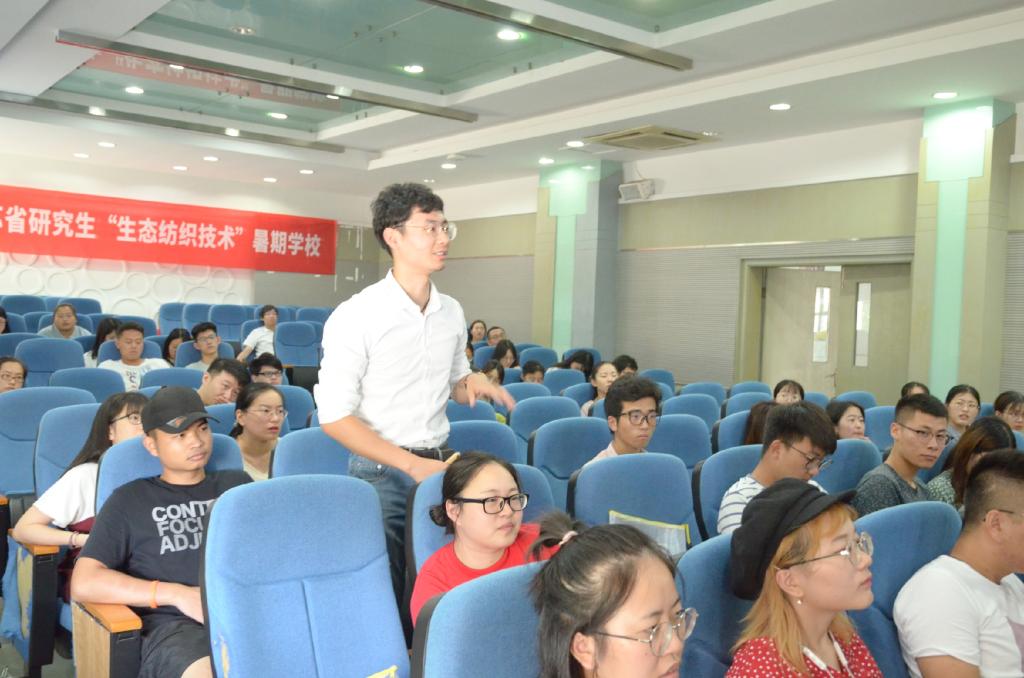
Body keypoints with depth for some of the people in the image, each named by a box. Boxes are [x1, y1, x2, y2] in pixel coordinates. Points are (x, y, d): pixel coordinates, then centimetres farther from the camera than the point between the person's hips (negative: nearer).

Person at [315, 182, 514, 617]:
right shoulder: (356, 315, -13)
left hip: (440, 464, 5)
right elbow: (334, 416, -14)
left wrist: (471, 383, -5)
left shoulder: (452, 312, 5)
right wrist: (411, 465, -19)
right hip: (381, 473, -5)